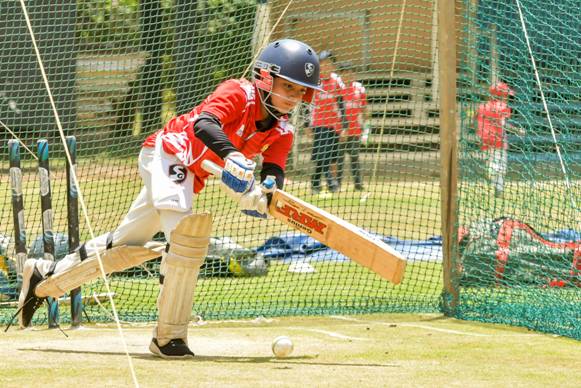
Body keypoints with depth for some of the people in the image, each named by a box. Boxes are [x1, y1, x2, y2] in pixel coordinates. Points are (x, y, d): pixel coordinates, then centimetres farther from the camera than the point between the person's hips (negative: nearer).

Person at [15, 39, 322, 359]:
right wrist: (231, 155, -54)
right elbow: (204, 123, -36)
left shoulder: (282, 133, 0)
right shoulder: (238, 92, -19)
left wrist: (260, 196, -35)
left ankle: (45, 274, 32)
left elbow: (274, 175, -11)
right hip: (167, 152, -8)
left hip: (191, 178, 8)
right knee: (186, 233, -28)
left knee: (125, 244, 14)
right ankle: (169, 336, -24)